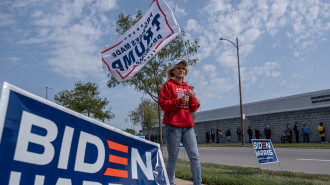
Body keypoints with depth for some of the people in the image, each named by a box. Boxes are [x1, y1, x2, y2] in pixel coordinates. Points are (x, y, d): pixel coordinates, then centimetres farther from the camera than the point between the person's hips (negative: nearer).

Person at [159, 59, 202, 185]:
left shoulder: (188, 87, 19)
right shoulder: (168, 85, 4)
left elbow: (194, 108, 15)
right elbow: (163, 104, -7)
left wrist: (191, 97, -3)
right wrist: (179, 101, -16)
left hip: (188, 127, 5)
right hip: (173, 126, -5)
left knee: (195, 156, -1)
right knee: (173, 159, 3)